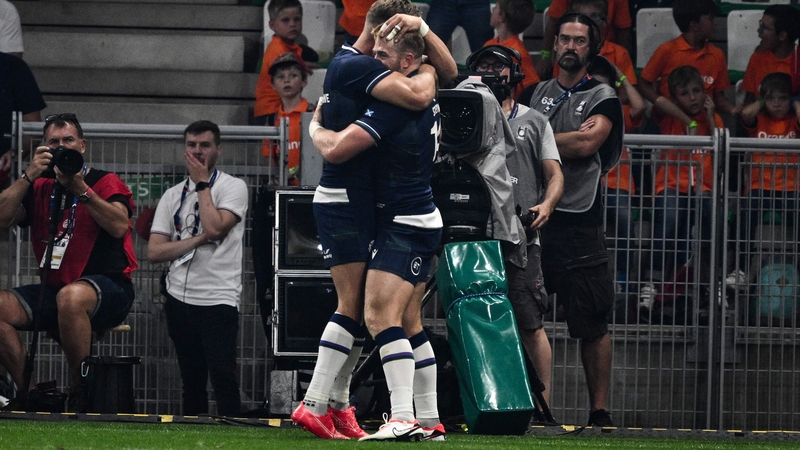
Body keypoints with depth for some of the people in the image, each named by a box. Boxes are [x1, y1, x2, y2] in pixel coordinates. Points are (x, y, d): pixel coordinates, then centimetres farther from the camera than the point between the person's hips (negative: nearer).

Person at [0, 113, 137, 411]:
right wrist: (29, 176, -7)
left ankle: (80, 394, -27)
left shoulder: (105, 182, 3)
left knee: (71, 296, -40)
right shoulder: (40, 188, 15)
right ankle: (29, 392, -17)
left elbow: (119, 226, -16)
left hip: (109, 288, -5)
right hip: (52, 290, 5)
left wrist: (80, 190, -22)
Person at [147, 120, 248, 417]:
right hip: (180, 298, 5)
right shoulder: (173, 196, 14)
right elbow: (154, 252, 5)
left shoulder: (233, 187, 2)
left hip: (218, 299, -5)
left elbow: (214, 228, -16)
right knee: (191, 381, 9)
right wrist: (197, 240, -9)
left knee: (223, 377, -14)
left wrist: (202, 182, -5)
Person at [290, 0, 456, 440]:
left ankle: (337, 404, 12)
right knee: (352, 305, -13)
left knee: (362, 307, 9)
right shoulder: (354, 65, -15)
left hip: (363, 202, 10)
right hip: (343, 201, -10)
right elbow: (419, 96, -27)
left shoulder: (370, 64, 15)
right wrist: (425, 68, -5)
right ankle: (314, 405, -15)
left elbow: (448, 70, 13)